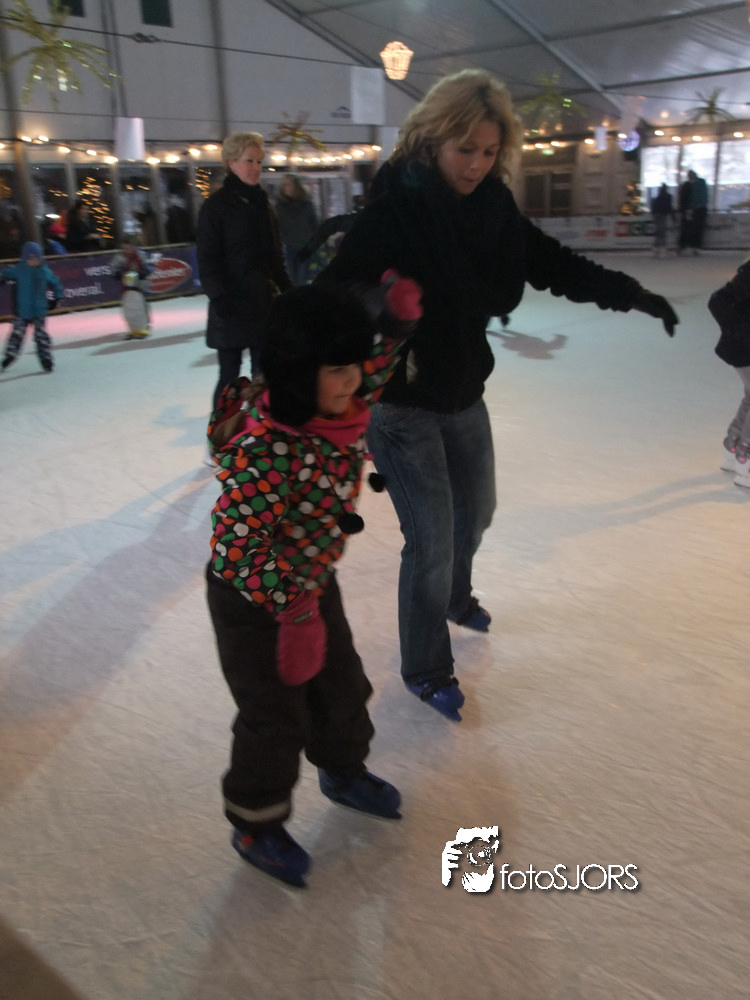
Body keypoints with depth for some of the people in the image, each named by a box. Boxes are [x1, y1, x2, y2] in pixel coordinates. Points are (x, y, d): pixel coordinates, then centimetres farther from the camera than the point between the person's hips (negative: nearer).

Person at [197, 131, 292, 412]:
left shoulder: (262, 204, 13)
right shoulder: (216, 205, -5)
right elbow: (207, 260, -10)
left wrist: (287, 289, 11)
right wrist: (219, 297, -21)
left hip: (264, 302, 6)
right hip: (233, 305, -6)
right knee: (230, 375, -1)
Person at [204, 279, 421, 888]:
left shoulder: (334, 409, -10)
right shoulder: (264, 449, -35)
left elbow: (372, 373, 12)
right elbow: (236, 550, -32)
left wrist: (397, 321, -1)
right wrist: (292, 611, -25)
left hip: (313, 584, 8)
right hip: (254, 602, -8)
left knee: (343, 686, 23)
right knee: (275, 717, 8)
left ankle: (344, 772, 51)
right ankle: (255, 827, 34)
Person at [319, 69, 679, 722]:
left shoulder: (493, 207, -2)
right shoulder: (395, 208, -20)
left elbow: (554, 264, 6)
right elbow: (337, 293, -25)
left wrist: (631, 294, 1)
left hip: (464, 392, 7)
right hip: (403, 405, -7)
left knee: (475, 509, 25)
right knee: (431, 541, -2)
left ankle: (455, 597, 55)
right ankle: (424, 669, 22)